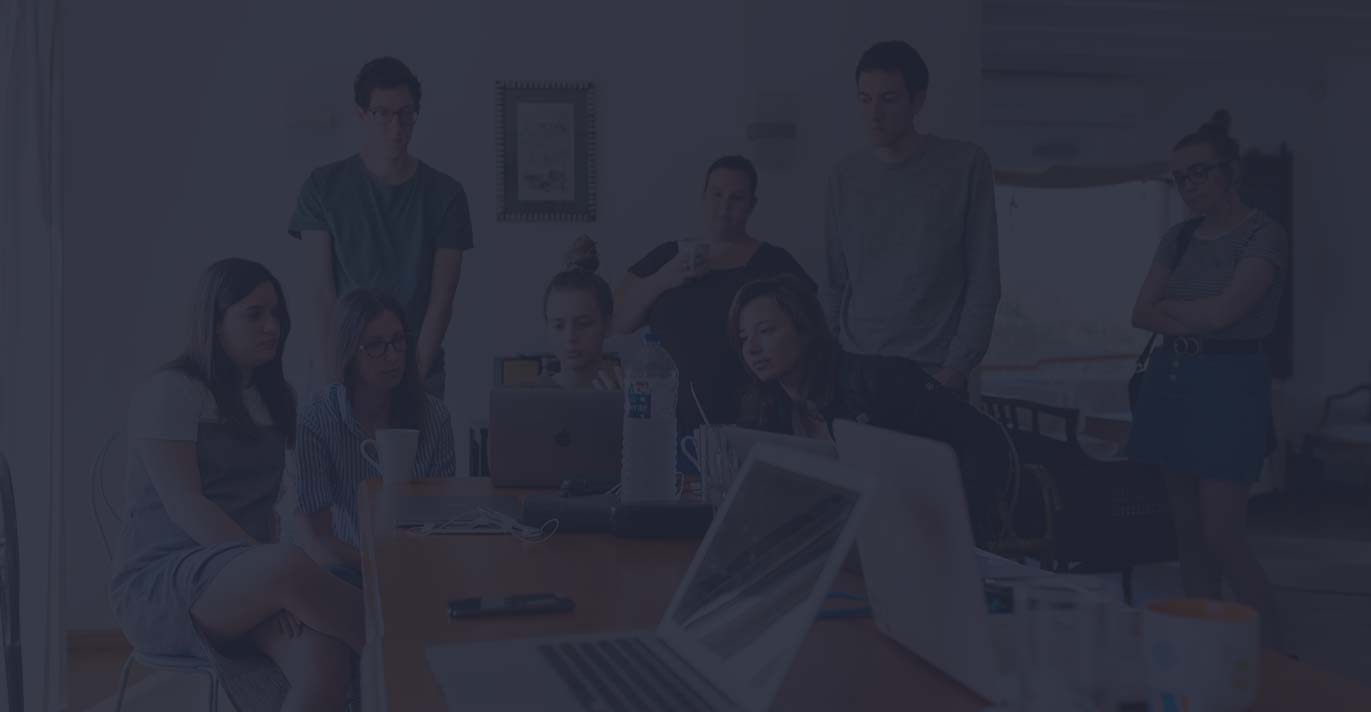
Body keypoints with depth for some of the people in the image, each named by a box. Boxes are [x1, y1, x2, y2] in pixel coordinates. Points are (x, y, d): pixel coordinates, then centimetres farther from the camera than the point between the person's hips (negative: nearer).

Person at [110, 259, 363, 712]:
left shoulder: (272, 398, 19)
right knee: (289, 566, -38)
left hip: (247, 582, 5)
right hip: (162, 583, -5)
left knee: (325, 665, -29)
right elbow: (183, 505, -13)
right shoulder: (170, 391, -2)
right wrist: (278, 576, -23)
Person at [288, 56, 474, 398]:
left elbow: (442, 298, -3)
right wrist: (335, 369, -13)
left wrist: (417, 369, -13)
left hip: (420, 369, 0)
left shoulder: (444, 193, 1)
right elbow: (323, 288, -3)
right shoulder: (324, 186, 1)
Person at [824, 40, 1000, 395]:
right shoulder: (845, 177, 6)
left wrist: (956, 368, -9)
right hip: (855, 371, 3)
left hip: (934, 374, -3)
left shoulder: (966, 166, -3)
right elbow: (836, 284, 9)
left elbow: (983, 281, -4)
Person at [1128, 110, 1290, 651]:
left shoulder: (1263, 236, -5)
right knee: (1187, 528, 8)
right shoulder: (1177, 238, 13)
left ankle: (1278, 651, 4)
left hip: (1230, 380, -6)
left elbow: (1224, 311, -17)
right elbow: (1141, 315, 5)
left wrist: (1168, 306, -1)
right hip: (1171, 379, 7)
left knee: (1222, 535, -11)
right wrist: (1194, 319, -12)